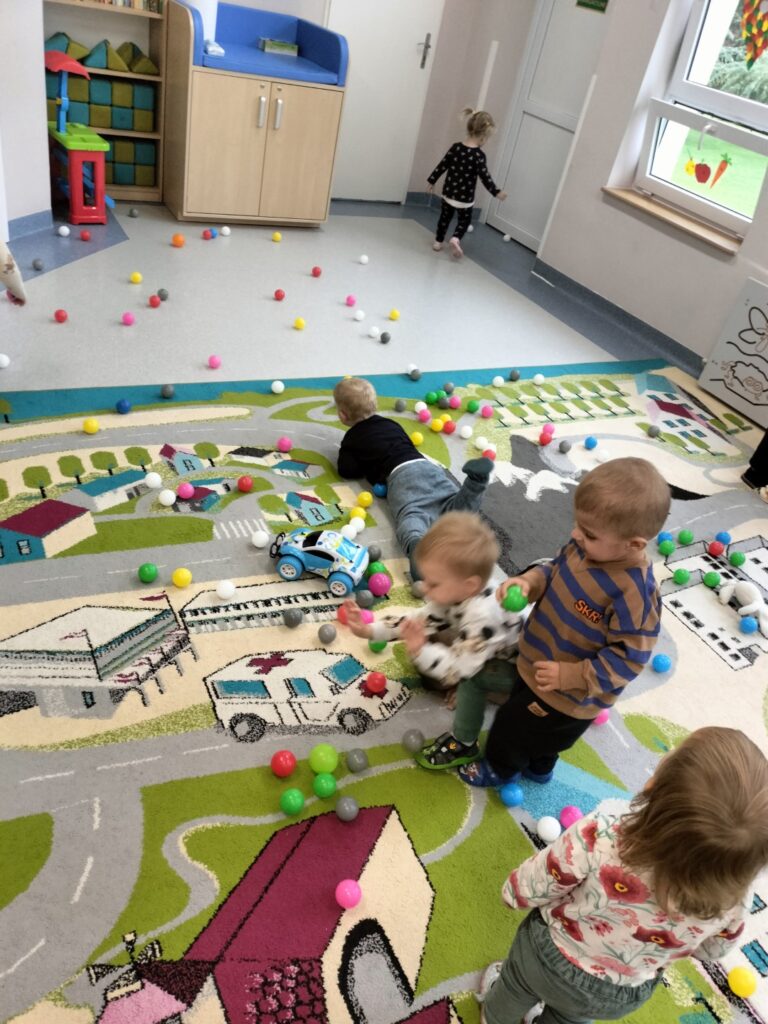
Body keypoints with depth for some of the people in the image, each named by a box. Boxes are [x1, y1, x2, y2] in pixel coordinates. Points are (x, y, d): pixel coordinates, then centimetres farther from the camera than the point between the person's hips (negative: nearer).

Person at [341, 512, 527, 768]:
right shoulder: (456, 594, -16)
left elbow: (461, 668, -38)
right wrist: (370, 630, -16)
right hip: (487, 650, 8)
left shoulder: (481, 616, -41)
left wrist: (421, 651, -51)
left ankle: (463, 745, -11)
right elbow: (418, 622, -9)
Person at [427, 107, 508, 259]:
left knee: (445, 217, 22)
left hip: (448, 193, 4)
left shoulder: (456, 147, -4)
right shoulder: (478, 155, -17)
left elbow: (442, 165, 2)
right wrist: (497, 192, -8)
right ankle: (455, 239, -9)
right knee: (464, 220, 15)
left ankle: (438, 241, 28)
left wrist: (432, 181, 13)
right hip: (465, 198, -4)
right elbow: (485, 177, -17)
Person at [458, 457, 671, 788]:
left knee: (512, 726, 17)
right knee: (538, 729, 33)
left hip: (567, 698, -7)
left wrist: (570, 676, -28)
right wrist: (528, 581, -18)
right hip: (537, 665, 7)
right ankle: (539, 768, 63)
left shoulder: (634, 593, -36)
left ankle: (499, 769, 49)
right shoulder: (584, 547, -15)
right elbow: (554, 570, 3)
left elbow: (629, 657, -28)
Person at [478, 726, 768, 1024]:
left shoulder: (599, 839, -44)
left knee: (514, 989, 35)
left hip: (549, 958, -2)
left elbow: (523, 893, -26)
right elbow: (713, 950, -7)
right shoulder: (734, 894, -32)